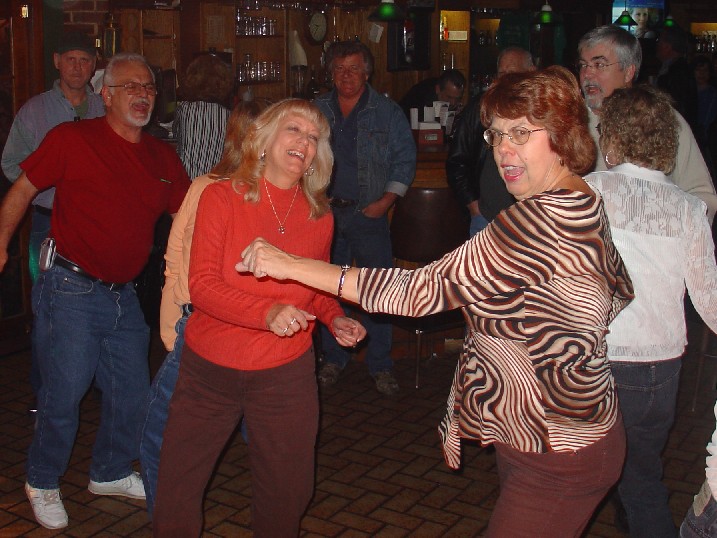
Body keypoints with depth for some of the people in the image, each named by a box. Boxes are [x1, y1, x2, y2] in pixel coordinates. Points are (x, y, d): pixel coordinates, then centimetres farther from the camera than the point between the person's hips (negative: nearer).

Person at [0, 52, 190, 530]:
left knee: (132, 393, 14)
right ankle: (42, 482, 28)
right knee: (63, 395, 3)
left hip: (124, 295, 6)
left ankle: (111, 472, 38)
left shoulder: (163, 158, 9)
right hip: (71, 290, -5)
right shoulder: (72, 139, -6)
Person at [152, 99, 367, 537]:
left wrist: (335, 319, -4)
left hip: (286, 372, 2)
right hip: (210, 368, -2)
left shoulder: (320, 216, 1)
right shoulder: (221, 198, -8)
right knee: (177, 487, 8)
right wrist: (268, 313, -30)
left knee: (288, 492, 13)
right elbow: (202, 285, -16)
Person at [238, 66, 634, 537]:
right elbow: (621, 292, 21)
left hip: (560, 459, -10)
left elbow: (426, 290, -29)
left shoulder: (543, 219, -28)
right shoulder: (586, 206, 5)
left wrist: (293, 265, -26)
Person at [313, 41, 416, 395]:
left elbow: (405, 160, 2)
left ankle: (380, 365, 9)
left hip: (369, 214, -2)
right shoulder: (316, 110, 9)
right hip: (325, 212, 2)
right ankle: (333, 359, 22)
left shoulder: (388, 112, 2)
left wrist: (384, 202, -6)